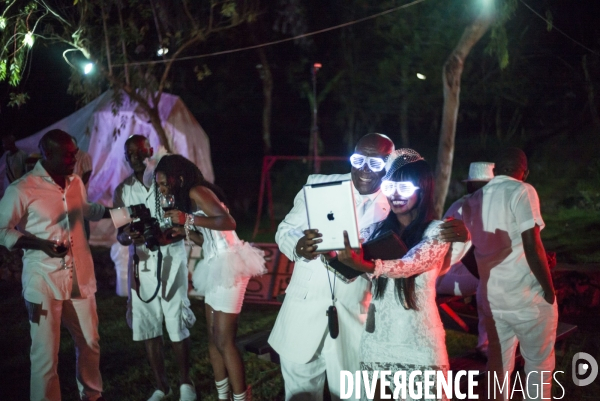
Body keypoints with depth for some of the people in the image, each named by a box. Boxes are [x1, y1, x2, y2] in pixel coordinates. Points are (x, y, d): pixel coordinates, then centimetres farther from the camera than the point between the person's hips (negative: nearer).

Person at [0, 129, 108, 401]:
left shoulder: (76, 183, 7)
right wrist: (42, 244, -20)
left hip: (80, 278, 6)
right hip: (44, 282, -6)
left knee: (90, 344, 18)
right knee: (46, 353, -2)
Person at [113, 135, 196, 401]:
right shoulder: (123, 190, 7)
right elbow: (120, 235, 6)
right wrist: (128, 235, -18)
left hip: (170, 261, -3)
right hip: (141, 263, 4)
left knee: (177, 326, -4)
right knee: (147, 328, 5)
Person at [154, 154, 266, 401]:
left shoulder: (197, 192, -13)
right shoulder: (188, 199, 15)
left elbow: (228, 222, -25)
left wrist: (189, 219, -23)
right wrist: (183, 230, 3)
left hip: (227, 265, -10)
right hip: (215, 266, 10)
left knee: (224, 341, -9)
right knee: (213, 338, 10)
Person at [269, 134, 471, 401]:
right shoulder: (319, 185, -1)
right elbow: (285, 231, 4)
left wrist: (460, 239, -19)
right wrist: (297, 247, -20)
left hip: (353, 319, -1)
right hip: (305, 309, 1)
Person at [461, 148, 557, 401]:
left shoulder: (472, 201, 9)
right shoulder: (522, 191, -11)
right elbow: (532, 247, -17)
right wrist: (549, 290, -9)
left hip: (491, 297, 6)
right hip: (528, 297, -6)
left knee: (498, 364, 15)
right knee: (539, 363, 8)